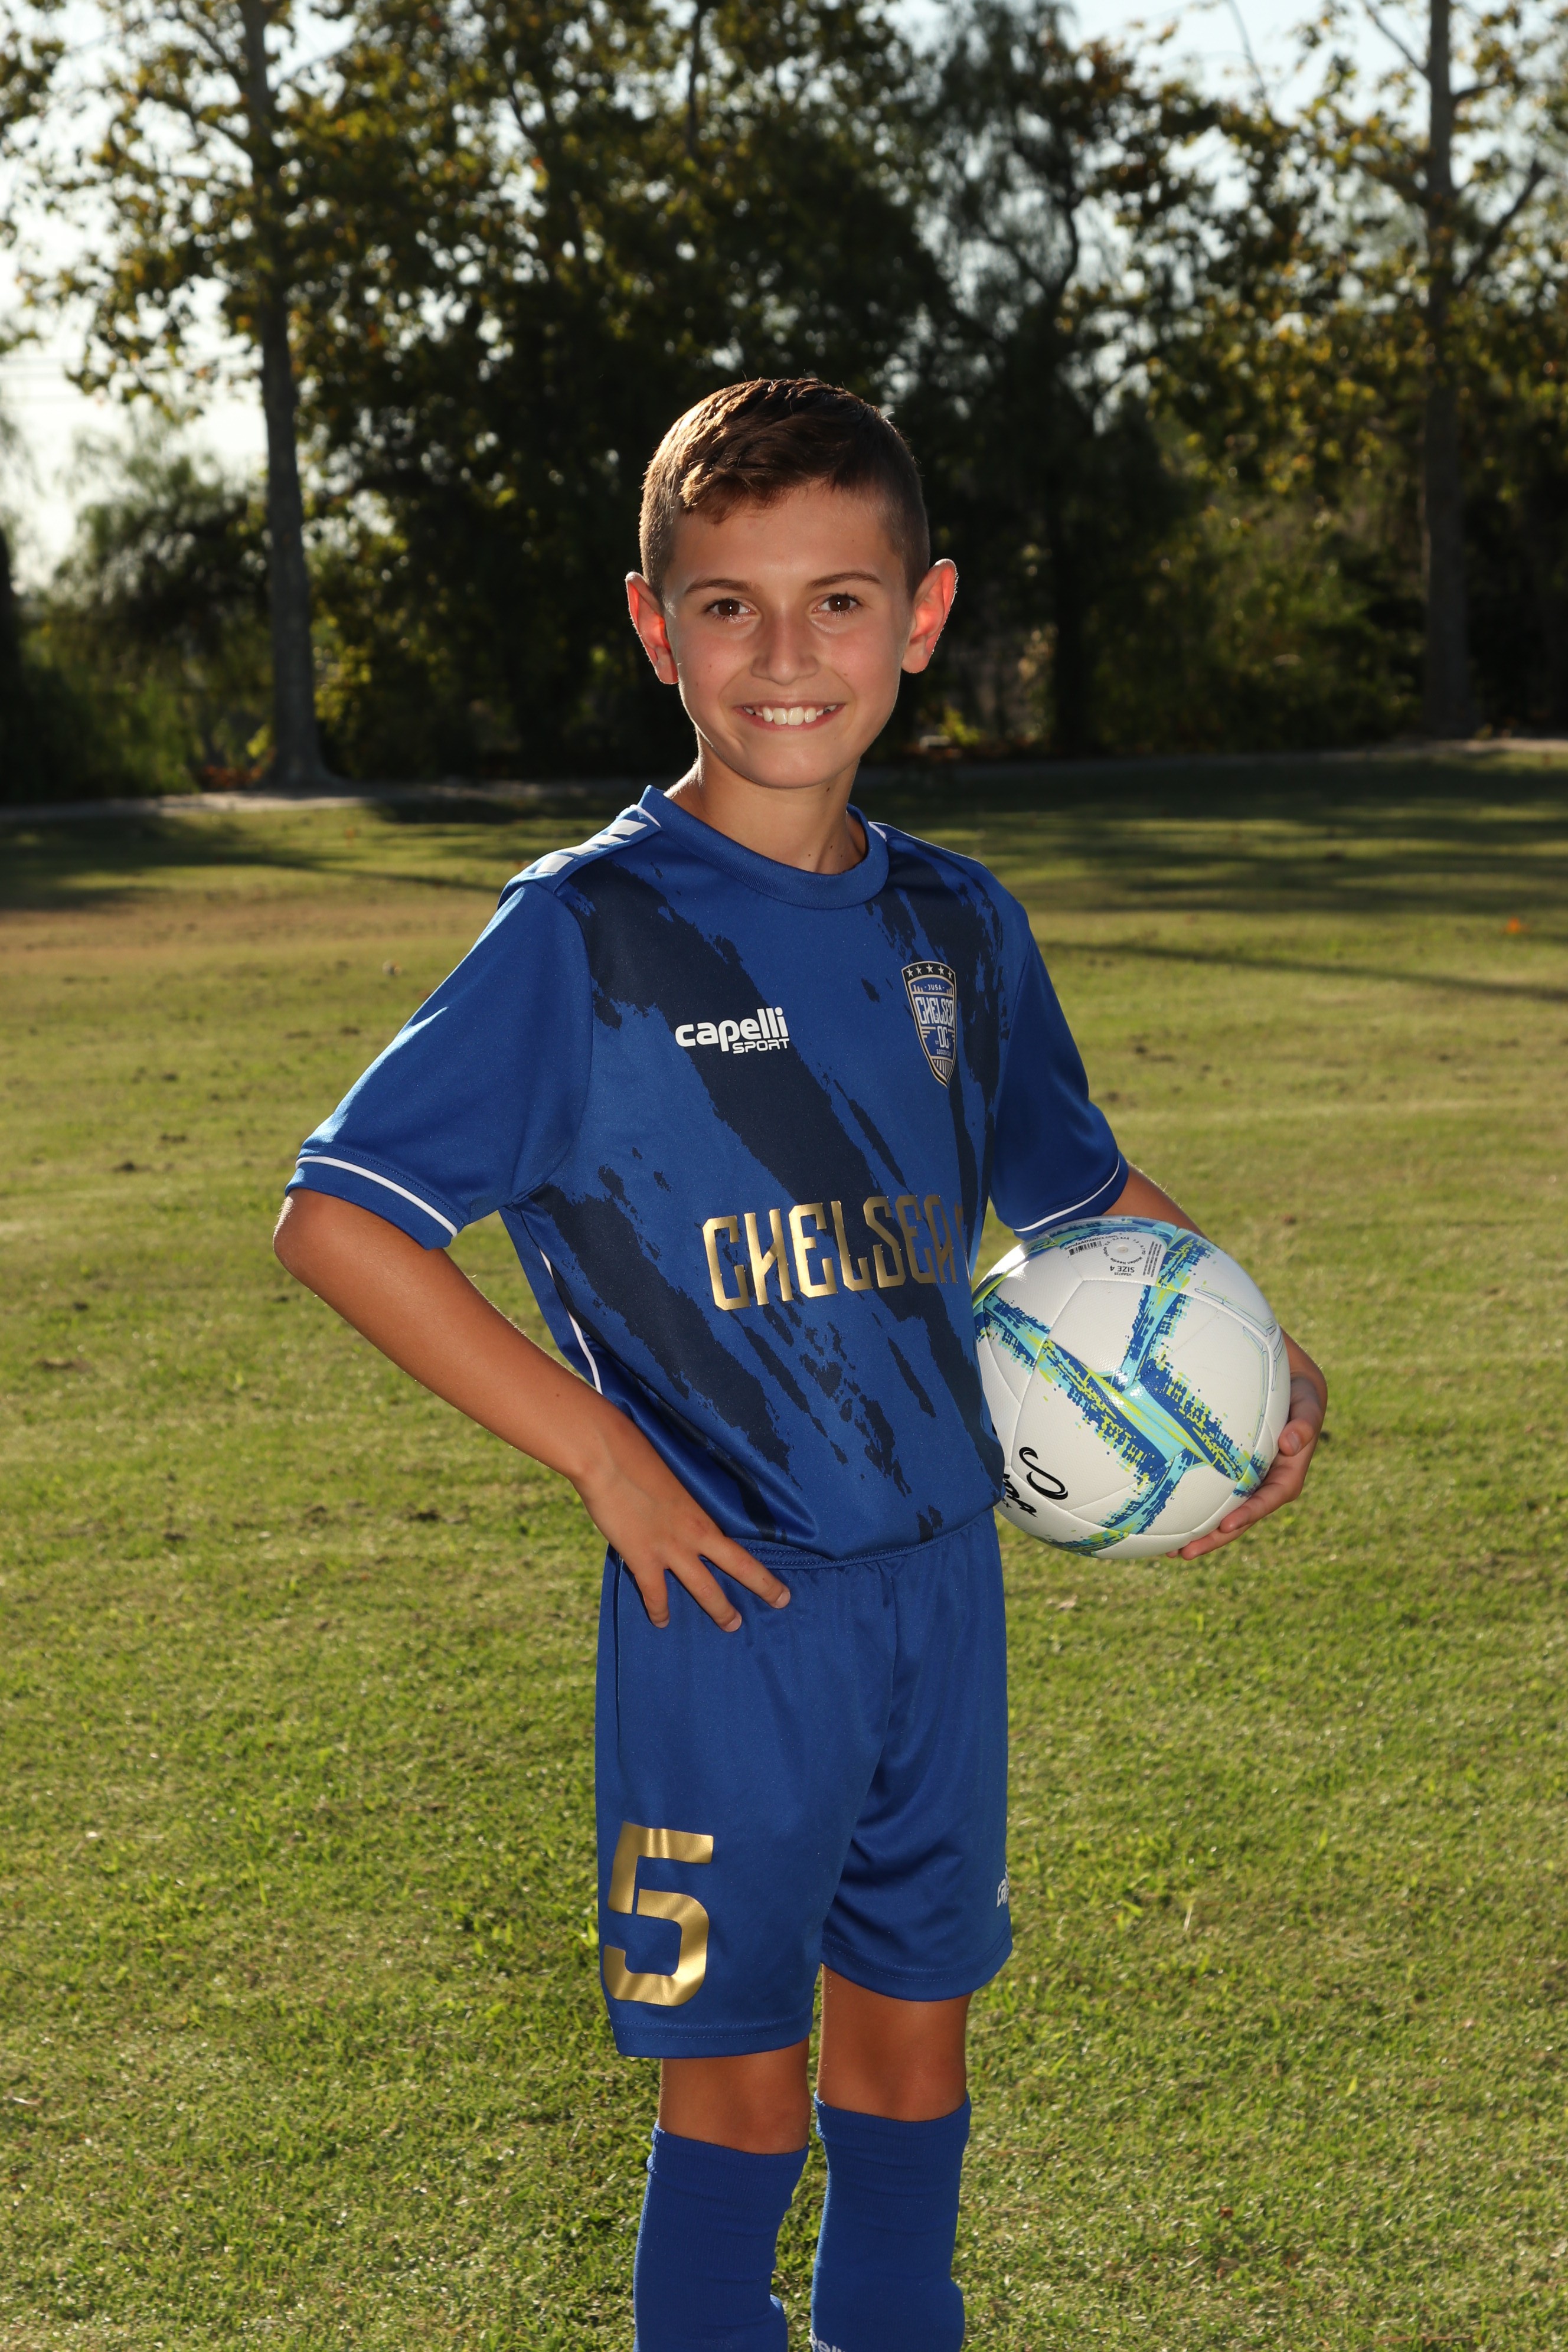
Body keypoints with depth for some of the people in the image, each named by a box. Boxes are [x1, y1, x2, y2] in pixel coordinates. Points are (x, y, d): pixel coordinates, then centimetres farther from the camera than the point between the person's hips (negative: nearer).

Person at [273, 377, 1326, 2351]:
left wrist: (1265, 1359, 6)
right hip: (728, 1602, -5)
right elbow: (332, 1219, -12)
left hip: (944, 1579, 5)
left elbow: (1089, 1188, 22)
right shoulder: (585, 932, -11)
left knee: (911, 2039, 17)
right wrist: (606, 1456, -15)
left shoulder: (958, 928, 6)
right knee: (739, 2082, 4)